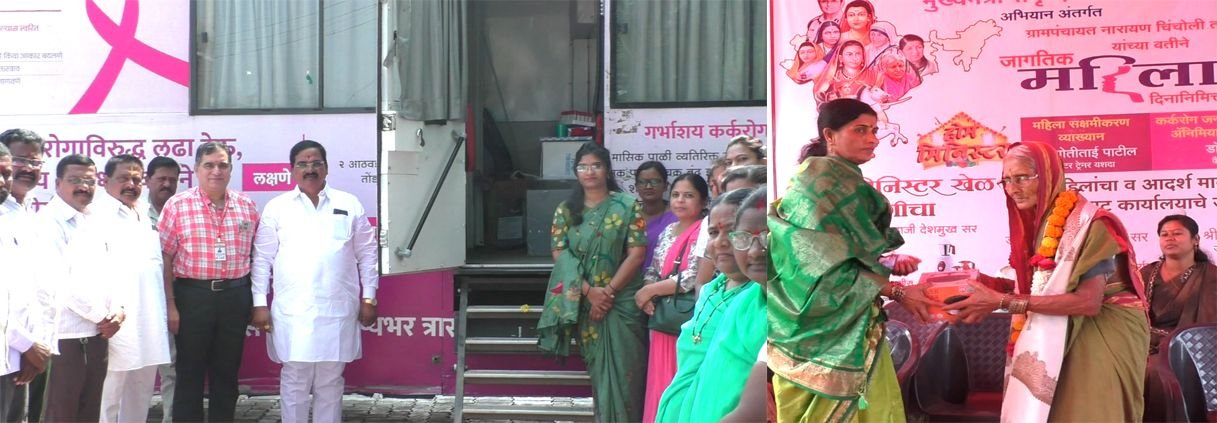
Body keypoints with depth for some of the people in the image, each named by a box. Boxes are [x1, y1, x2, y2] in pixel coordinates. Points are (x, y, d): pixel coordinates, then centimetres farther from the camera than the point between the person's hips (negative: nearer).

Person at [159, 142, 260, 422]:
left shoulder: (247, 206, 6)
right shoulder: (177, 205, -4)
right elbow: (164, 258, -4)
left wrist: (257, 300, 8)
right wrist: (170, 305, -7)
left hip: (236, 296, 3)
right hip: (192, 295, -3)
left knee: (227, 372, 11)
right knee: (190, 373, 6)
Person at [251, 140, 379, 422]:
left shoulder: (349, 205, 8)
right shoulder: (277, 208, 6)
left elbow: (367, 254, 10)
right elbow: (262, 258, 5)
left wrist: (369, 298, 5)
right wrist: (259, 303, 0)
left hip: (337, 311, 1)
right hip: (292, 312, -1)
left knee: (330, 382, 8)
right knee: (294, 381, 1)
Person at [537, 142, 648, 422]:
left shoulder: (627, 205, -1)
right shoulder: (566, 210, 7)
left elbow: (636, 254, -6)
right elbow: (560, 254, 0)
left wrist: (609, 291, -12)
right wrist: (589, 291, -12)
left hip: (623, 301, -2)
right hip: (583, 304, 2)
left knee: (623, 372, -3)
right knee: (599, 371, 5)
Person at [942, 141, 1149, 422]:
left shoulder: (1090, 223, -18)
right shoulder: (1040, 222, 5)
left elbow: (1088, 301, -27)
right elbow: (1047, 288, 7)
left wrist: (1003, 301, -29)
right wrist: (993, 285, -10)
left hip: (1106, 335, -7)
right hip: (1065, 336, 7)